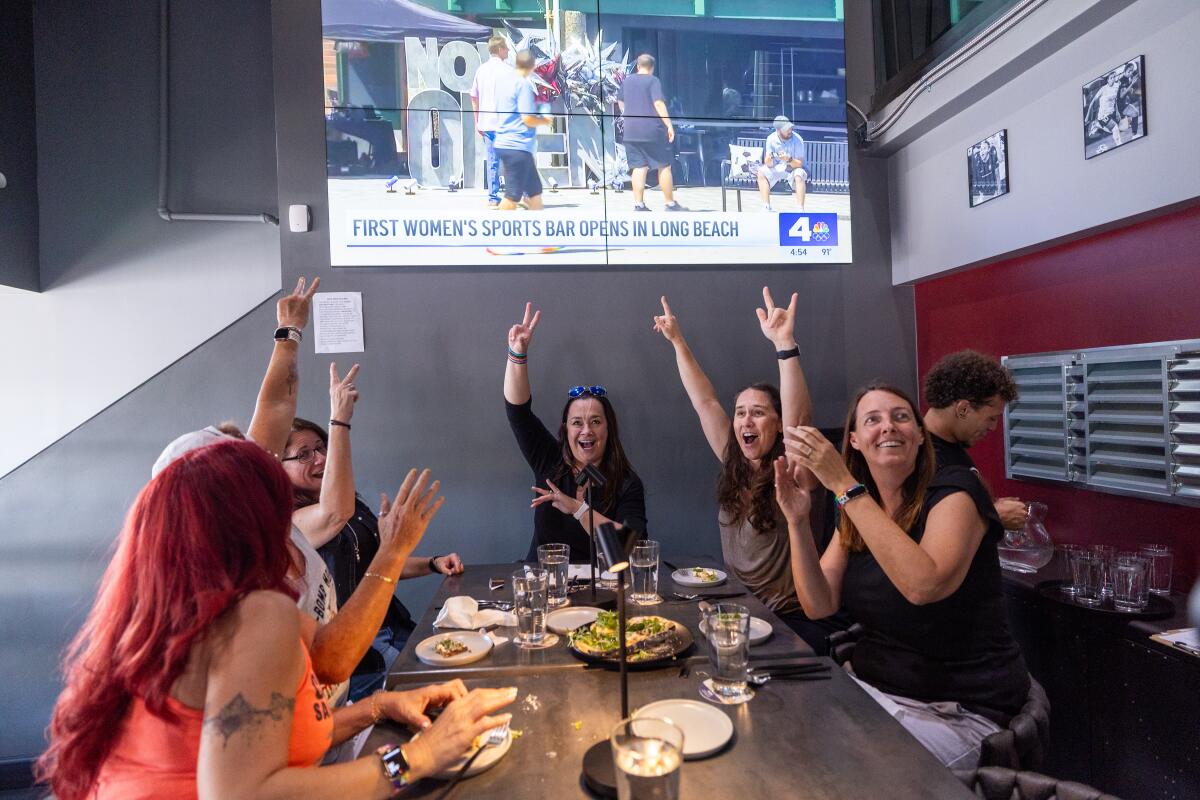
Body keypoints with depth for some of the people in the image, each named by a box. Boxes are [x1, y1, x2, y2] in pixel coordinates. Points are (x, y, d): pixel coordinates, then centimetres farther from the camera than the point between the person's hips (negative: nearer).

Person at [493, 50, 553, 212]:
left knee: (535, 191, 16)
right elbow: (528, 119, -18)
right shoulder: (523, 84, -13)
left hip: (504, 143, 9)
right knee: (512, 196, -4)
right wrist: (545, 120, 0)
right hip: (517, 147, -9)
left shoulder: (502, 79, 12)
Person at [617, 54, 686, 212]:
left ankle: (639, 204, -2)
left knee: (638, 168, 5)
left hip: (631, 131, 5)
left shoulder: (626, 81, 13)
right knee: (664, 166, 4)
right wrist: (669, 125, -15)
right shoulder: (653, 81, -4)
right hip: (653, 130, -5)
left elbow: (621, 102, 25)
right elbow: (658, 103, -16)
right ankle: (670, 204, 7)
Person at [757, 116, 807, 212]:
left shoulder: (797, 140, -18)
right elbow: (769, 165, -11)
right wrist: (768, 159, -35)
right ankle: (766, 207, -18)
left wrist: (789, 160, -39)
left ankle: (801, 210, -31)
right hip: (777, 168, 3)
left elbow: (799, 164, -20)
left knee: (799, 175, -34)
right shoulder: (771, 139, -11)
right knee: (761, 173, -18)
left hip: (793, 168, -3)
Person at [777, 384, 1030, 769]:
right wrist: (797, 520, -19)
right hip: (871, 686, 6)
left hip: (960, 711, -5)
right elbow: (819, 606, -5)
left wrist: (844, 484, -34)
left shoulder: (955, 489, -14)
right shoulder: (857, 512, 4)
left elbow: (924, 585, -34)